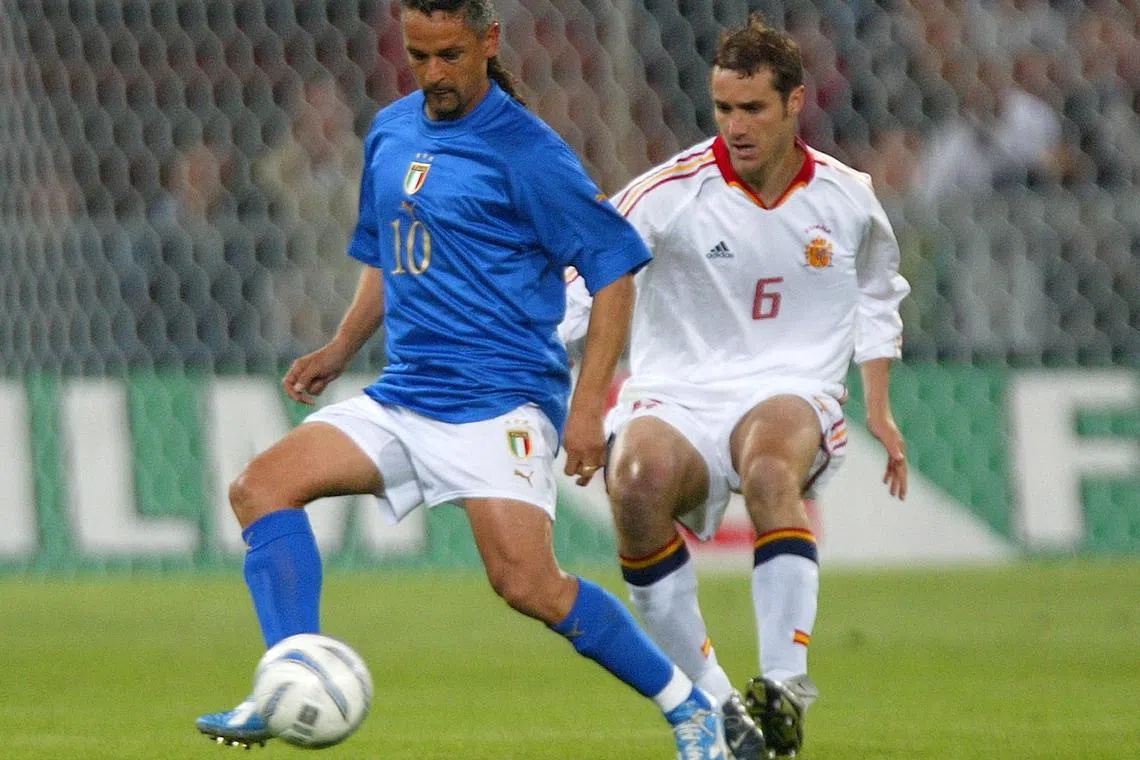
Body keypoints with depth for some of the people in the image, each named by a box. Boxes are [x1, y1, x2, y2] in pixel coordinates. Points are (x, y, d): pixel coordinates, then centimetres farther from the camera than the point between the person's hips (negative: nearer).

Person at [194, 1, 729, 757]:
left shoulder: (523, 150, -9)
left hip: (499, 401, -7)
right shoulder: (390, 134, 13)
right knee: (262, 486, -10)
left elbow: (614, 265, -8)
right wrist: (342, 347, 14)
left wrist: (588, 407, -14)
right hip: (403, 396, 7)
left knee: (528, 583, -20)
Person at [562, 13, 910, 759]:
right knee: (637, 479, -36)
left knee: (770, 465, -38)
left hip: (791, 395, 0)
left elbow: (877, 294, 26)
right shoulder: (674, 191, -6)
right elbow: (582, 280, -13)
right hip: (675, 396, 0)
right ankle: (709, 697, -21)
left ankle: (785, 681, -34)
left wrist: (879, 408, 20)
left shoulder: (846, 198, 6)